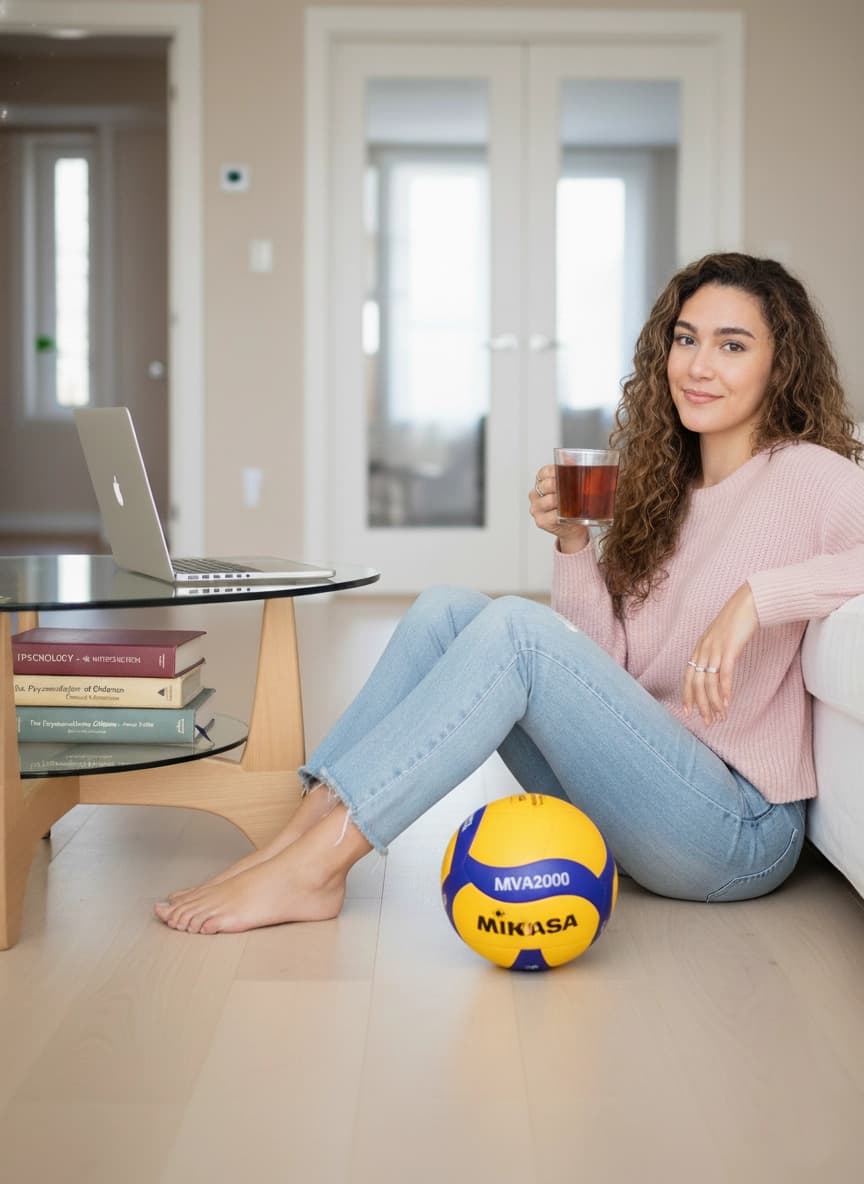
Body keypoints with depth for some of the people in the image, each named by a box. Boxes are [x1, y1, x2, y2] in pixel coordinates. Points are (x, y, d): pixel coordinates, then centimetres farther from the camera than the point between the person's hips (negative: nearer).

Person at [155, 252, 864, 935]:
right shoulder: (668, 488, 15)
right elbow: (606, 664, 9)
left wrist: (756, 595, -29)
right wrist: (573, 543, -5)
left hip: (742, 828, -7)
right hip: (628, 793, 7)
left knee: (517, 626, -25)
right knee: (446, 609, -6)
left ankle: (311, 867, -23)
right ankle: (306, 831, -13)